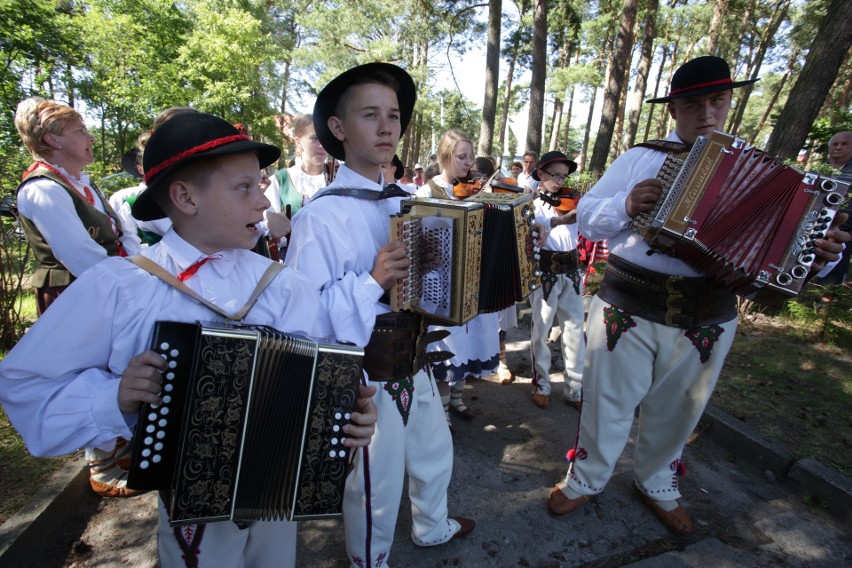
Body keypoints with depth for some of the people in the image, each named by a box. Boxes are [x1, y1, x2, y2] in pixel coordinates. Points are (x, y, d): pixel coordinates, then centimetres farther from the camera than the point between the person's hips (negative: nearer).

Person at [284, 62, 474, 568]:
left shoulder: (404, 201, 1)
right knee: (377, 486, 15)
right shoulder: (322, 214, -19)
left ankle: (432, 527, 59)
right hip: (367, 378, -7)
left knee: (435, 454, 28)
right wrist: (372, 283, -30)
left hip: (414, 364, 7)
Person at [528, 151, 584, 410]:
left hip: (570, 271, 4)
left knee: (574, 330, 7)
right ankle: (541, 385, 21)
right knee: (540, 331, 5)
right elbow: (533, 223, -25)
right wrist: (559, 220, -41)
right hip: (544, 271, -4)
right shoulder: (532, 201, -3)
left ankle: (575, 389, 19)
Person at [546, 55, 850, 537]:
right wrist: (625, 205, -18)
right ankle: (587, 478, 34)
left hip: (705, 317, 2)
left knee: (676, 411, 19)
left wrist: (813, 253, -12)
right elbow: (587, 214, 1)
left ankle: (657, 484, 45)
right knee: (607, 401, 10)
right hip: (626, 307, -1)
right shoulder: (639, 158, 5)